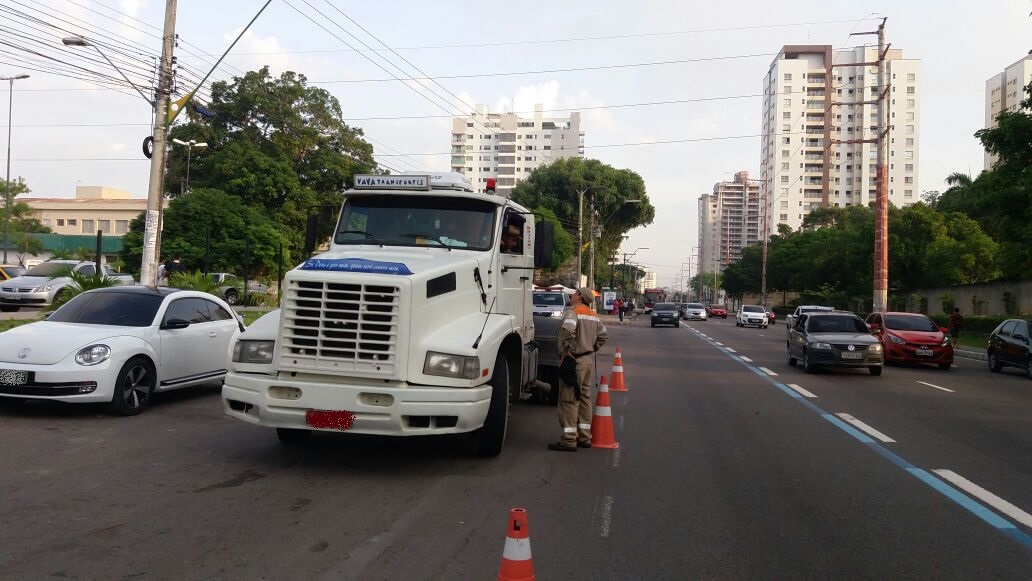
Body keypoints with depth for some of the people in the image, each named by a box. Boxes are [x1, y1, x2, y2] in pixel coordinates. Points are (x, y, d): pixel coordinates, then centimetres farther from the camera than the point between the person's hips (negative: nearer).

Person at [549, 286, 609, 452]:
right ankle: (585, 437, 21)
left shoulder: (572, 311, -13)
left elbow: (568, 330, -32)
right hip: (588, 361, 9)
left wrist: (568, 349, -21)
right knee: (585, 398, 15)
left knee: (569, 401, -4)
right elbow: (604, 335, 22)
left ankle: (569, 440, -3)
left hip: (574, 362, -8)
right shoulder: (594, 315, 14)